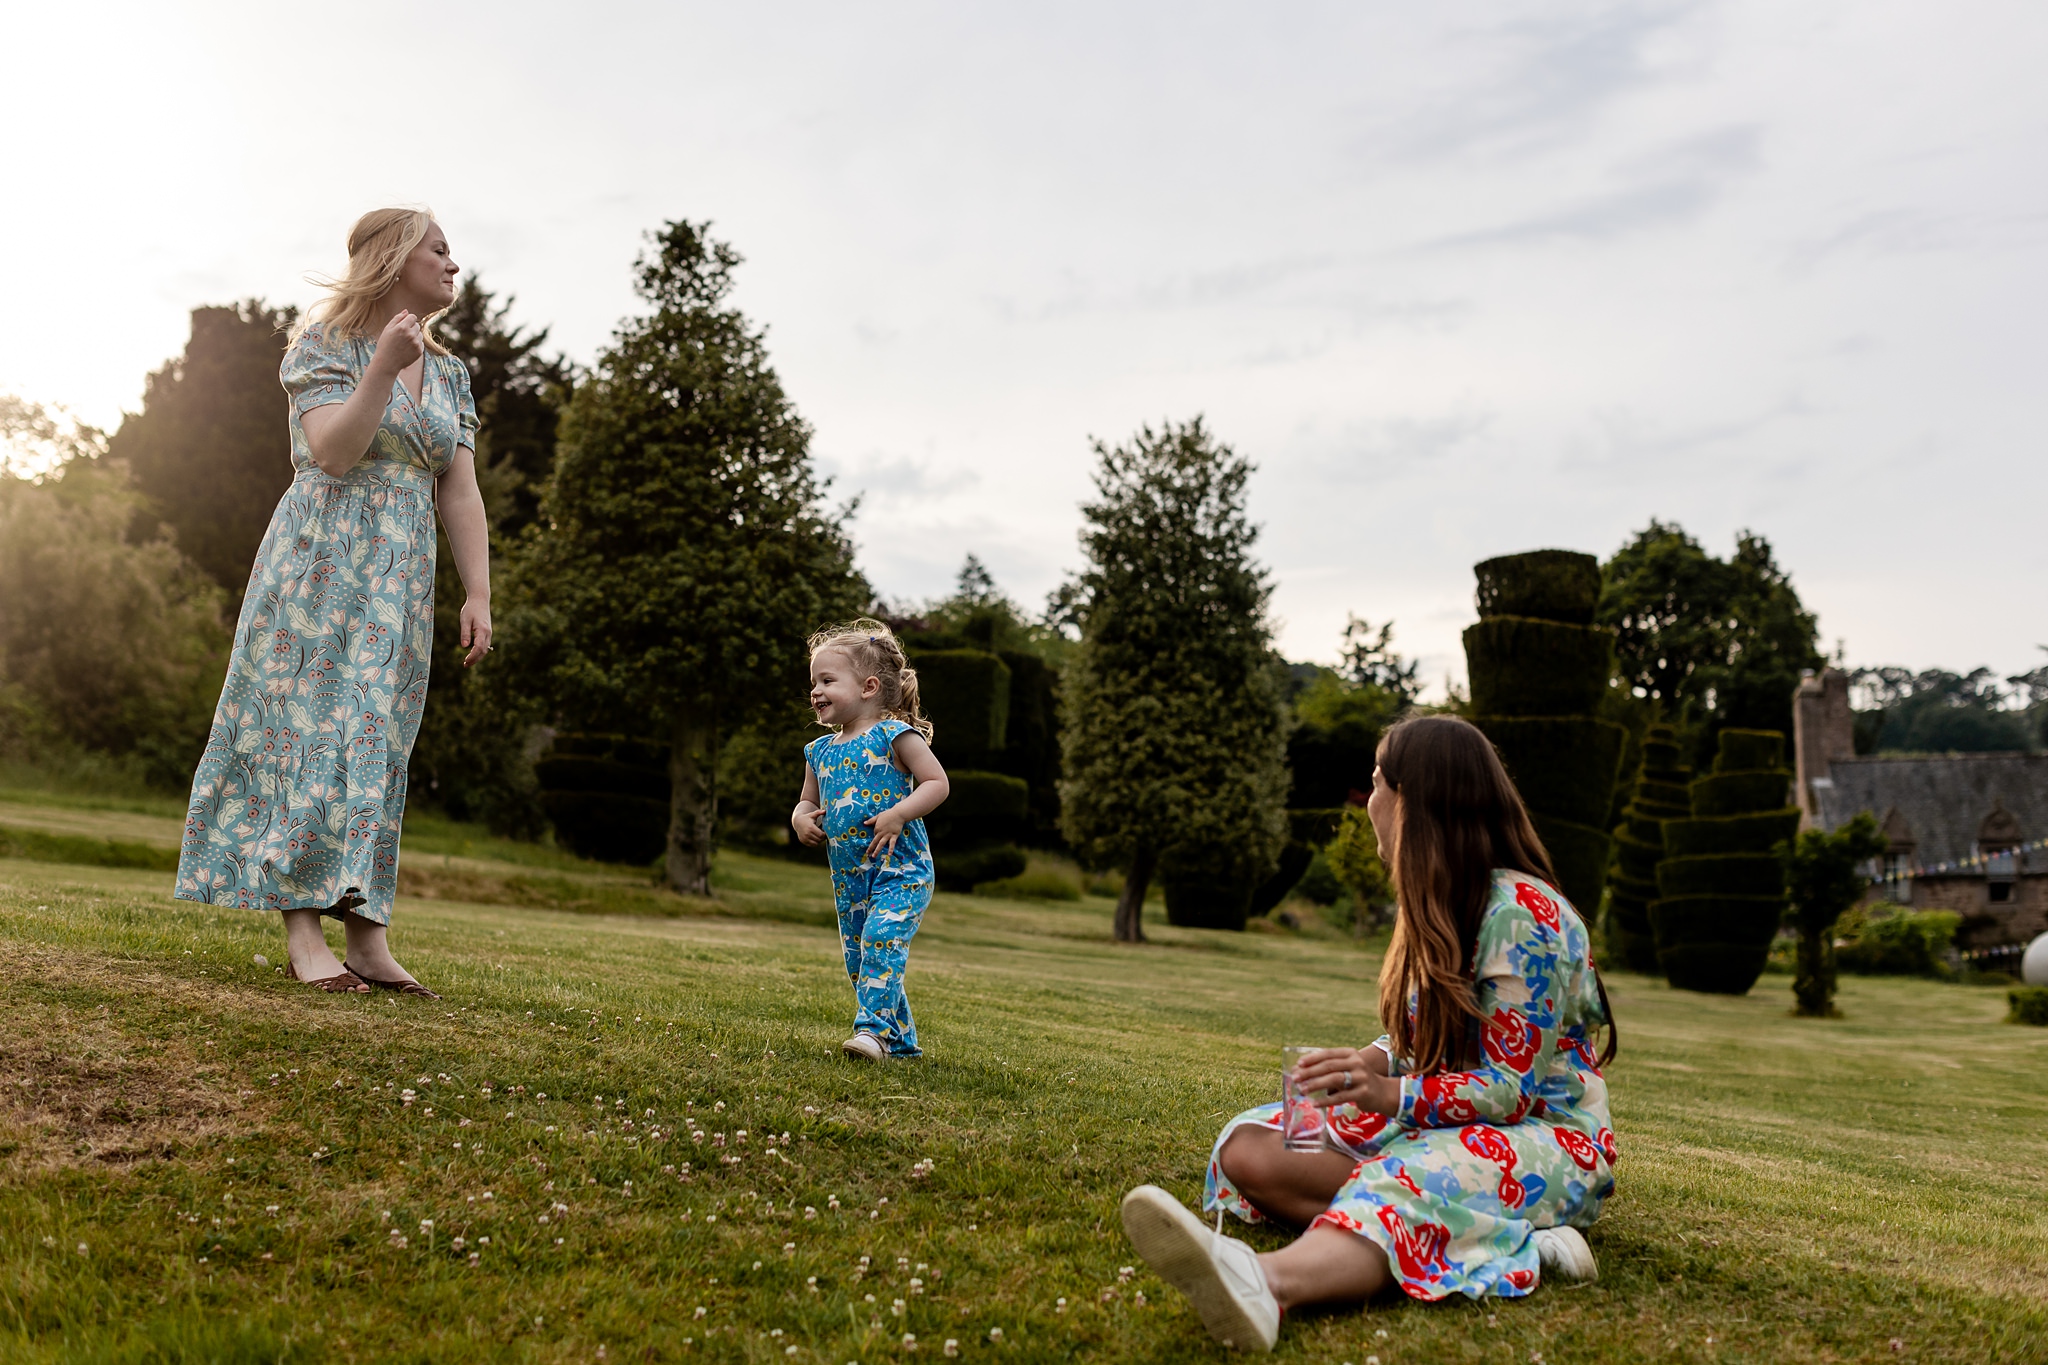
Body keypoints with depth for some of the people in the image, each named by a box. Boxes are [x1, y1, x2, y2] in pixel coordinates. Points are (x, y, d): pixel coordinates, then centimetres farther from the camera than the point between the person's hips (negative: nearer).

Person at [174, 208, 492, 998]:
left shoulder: (450, 375, 15)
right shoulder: (323, 346, 0)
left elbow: (460, 497, 9)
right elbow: (334, 453, -14)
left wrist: (478, 595, 1)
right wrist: (383, 367, -22)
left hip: (401, 578, 5)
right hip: (322, 561, -5)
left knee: (376, 744, 2)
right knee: (311, 728, -9)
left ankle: (366, 937, 1)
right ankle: (302, 933, -8)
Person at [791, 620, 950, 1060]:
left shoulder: (893, 735, -7)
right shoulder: (819, 751, 12)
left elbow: (938, 783, -11)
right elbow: (808, 801, 23)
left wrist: (897, 815, -22)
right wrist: (801, 818, 0)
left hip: (901, 869, -7)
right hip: (849, 878, 7)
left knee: (881, 939, -26)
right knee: (858, 959, 10)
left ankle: (874, 1027, -23)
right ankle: (902, 1041, 22)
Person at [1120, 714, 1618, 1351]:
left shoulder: (1522, 914, -17)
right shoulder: (1435, 904, 11)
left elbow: (1510, 1088, -18)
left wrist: (1393, 1095, -32)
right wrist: (1371, 1064, -8)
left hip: (1546, 1135, -8)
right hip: (1434, 1123, 8)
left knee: (1414, 1176, -42)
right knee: (1251, 1148, -15)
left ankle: (1265, 1281, -73)